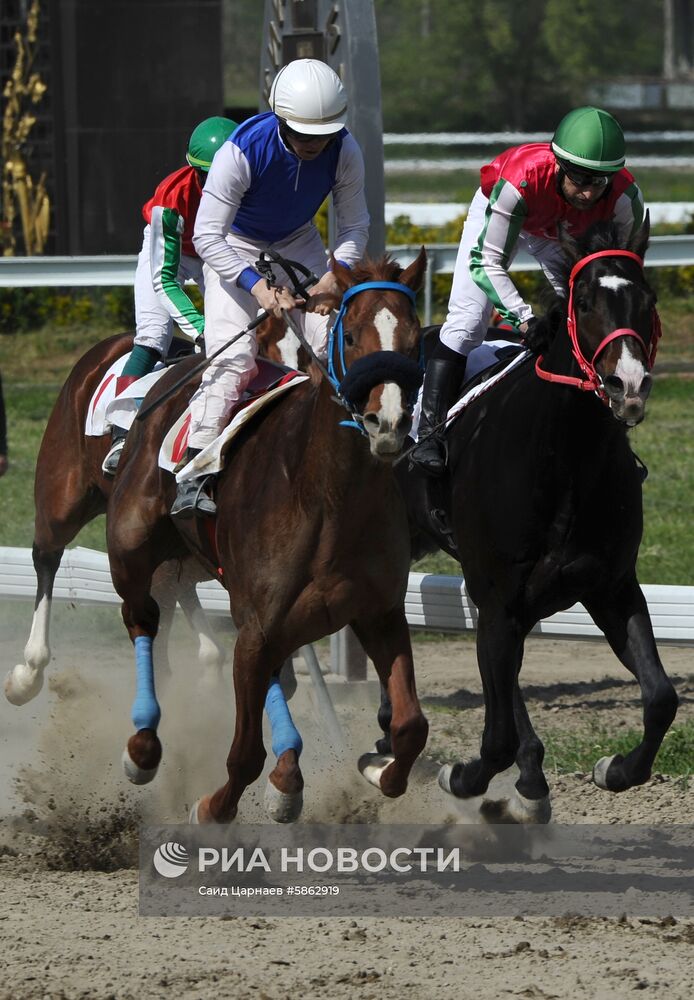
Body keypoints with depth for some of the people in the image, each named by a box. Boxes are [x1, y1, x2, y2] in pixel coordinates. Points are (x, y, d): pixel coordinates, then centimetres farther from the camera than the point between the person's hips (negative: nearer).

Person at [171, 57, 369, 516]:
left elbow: (355, 224, -8)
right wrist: (256, 284, -40)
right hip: (235, 247, -4)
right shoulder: (243, 151, -34)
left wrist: (336, 273, -27)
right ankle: (193, 476, -21)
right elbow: (207, 236, -30)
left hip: (299, 244, 4)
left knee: (328, 346, -10)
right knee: (232, 355, -19)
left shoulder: (344, 151, -21)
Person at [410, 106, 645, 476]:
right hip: (499, 212, -3)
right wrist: (524, 317, -48)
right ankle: (430, 434, -12)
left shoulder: (625, 196, -37)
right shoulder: (521, 180, -47)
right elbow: (487, 262, -38)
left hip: (568, 233, 3)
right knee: (466, 322, -14)